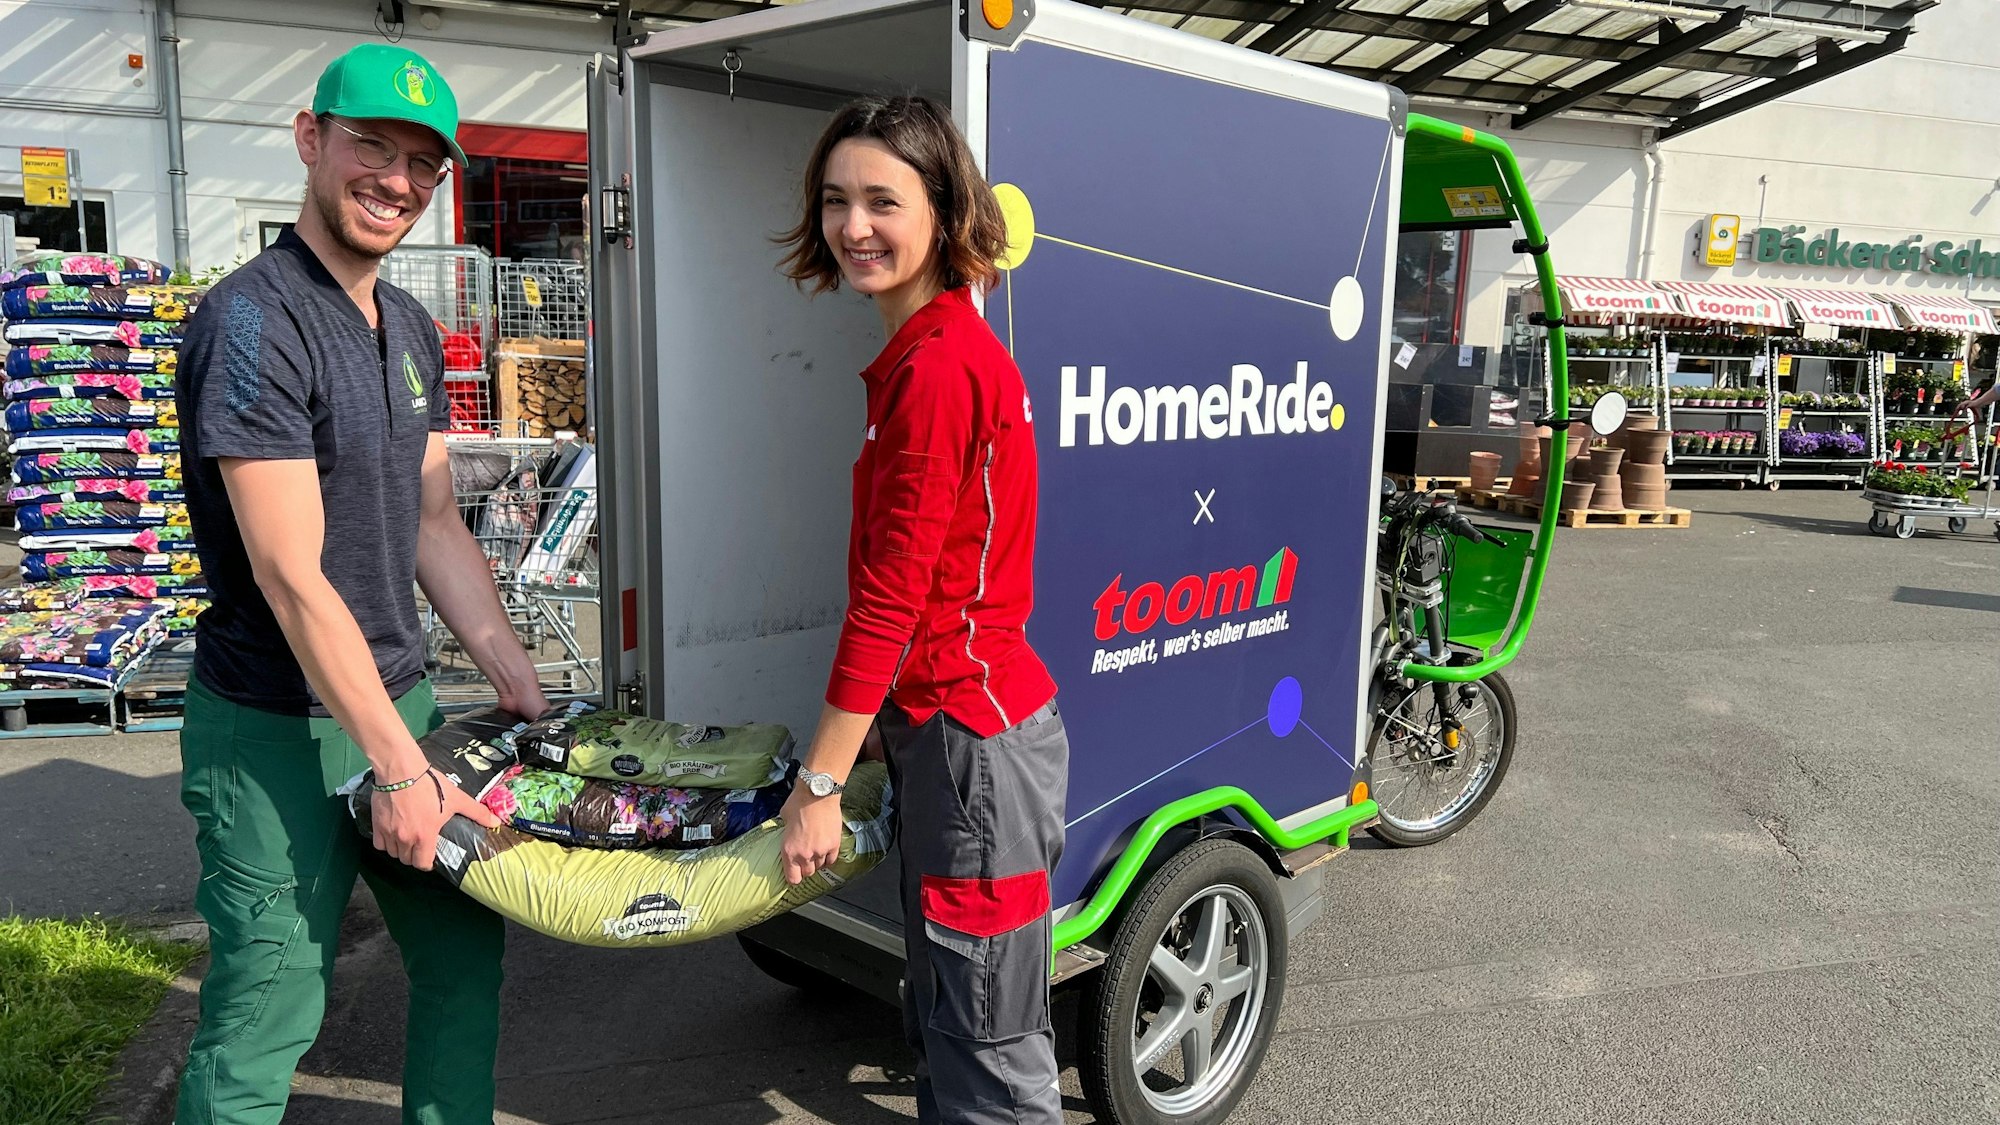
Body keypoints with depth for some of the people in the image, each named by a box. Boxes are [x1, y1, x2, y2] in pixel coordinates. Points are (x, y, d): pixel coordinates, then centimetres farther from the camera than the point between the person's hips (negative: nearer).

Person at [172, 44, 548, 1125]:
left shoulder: (412, 329, 9)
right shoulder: (252, 320, -17)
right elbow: (291, 576, -22)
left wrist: (517, 679, 9)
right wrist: (398, 766, -21)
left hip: (400, 698, 8)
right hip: (277, 734, -8)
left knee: (467, 956, 16)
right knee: (268, 1016, 3)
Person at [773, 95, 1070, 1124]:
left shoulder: (937, 366, -19)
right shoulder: (938, 349, 12)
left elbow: (890, 595, -20)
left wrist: (818, 783, -15)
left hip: (971, 730, -10)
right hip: (941, 721, 10)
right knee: (938, 1017, 23)